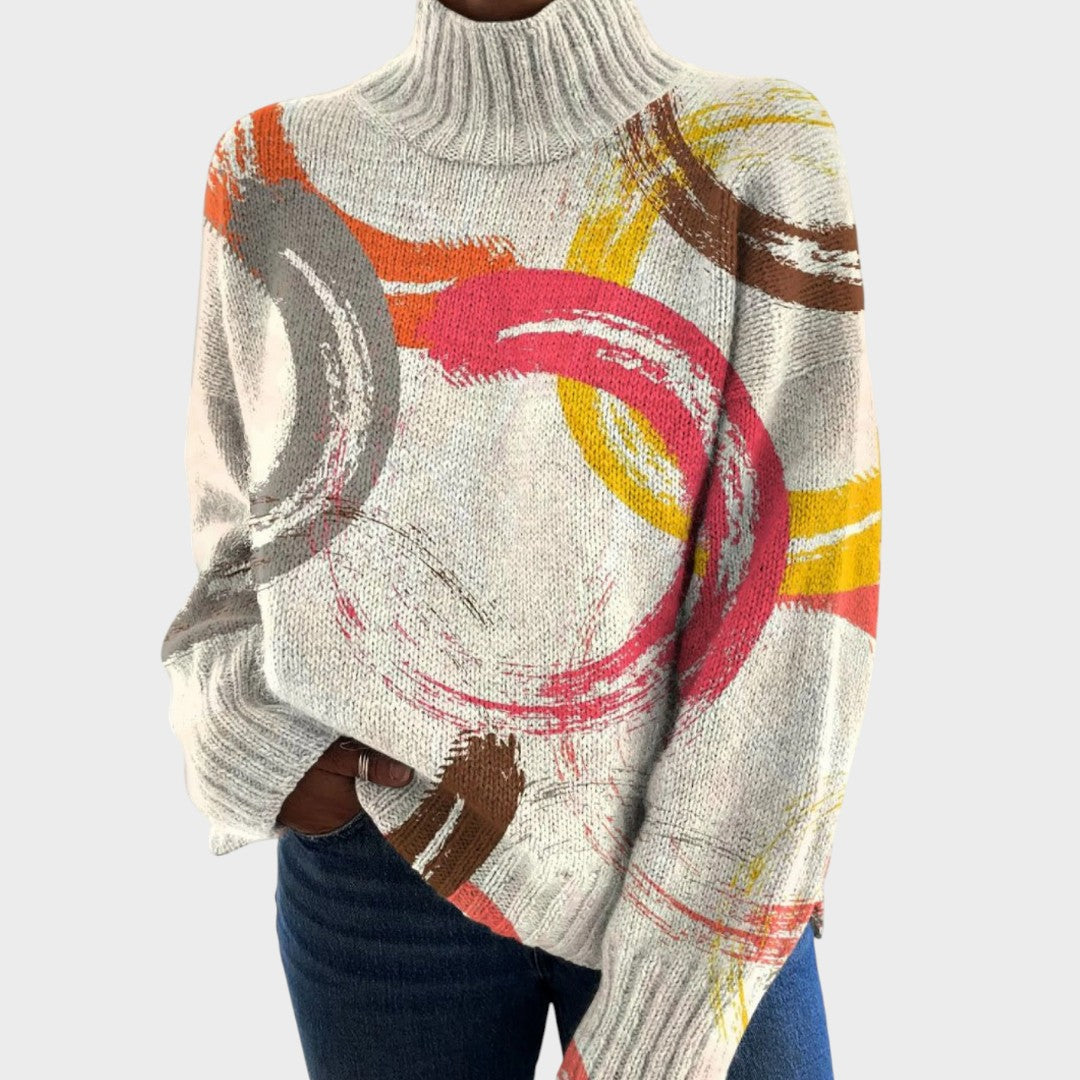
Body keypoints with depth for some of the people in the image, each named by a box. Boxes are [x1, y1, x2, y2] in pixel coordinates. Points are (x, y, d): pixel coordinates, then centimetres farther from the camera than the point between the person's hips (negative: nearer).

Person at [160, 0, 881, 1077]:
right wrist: (243, 737, -11)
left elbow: (805, 587, -15)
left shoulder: (758, 161, -10)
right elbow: (241, 535, 8)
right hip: (375, 862, 2)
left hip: (690, 875, -1)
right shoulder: (279, 170, -2)